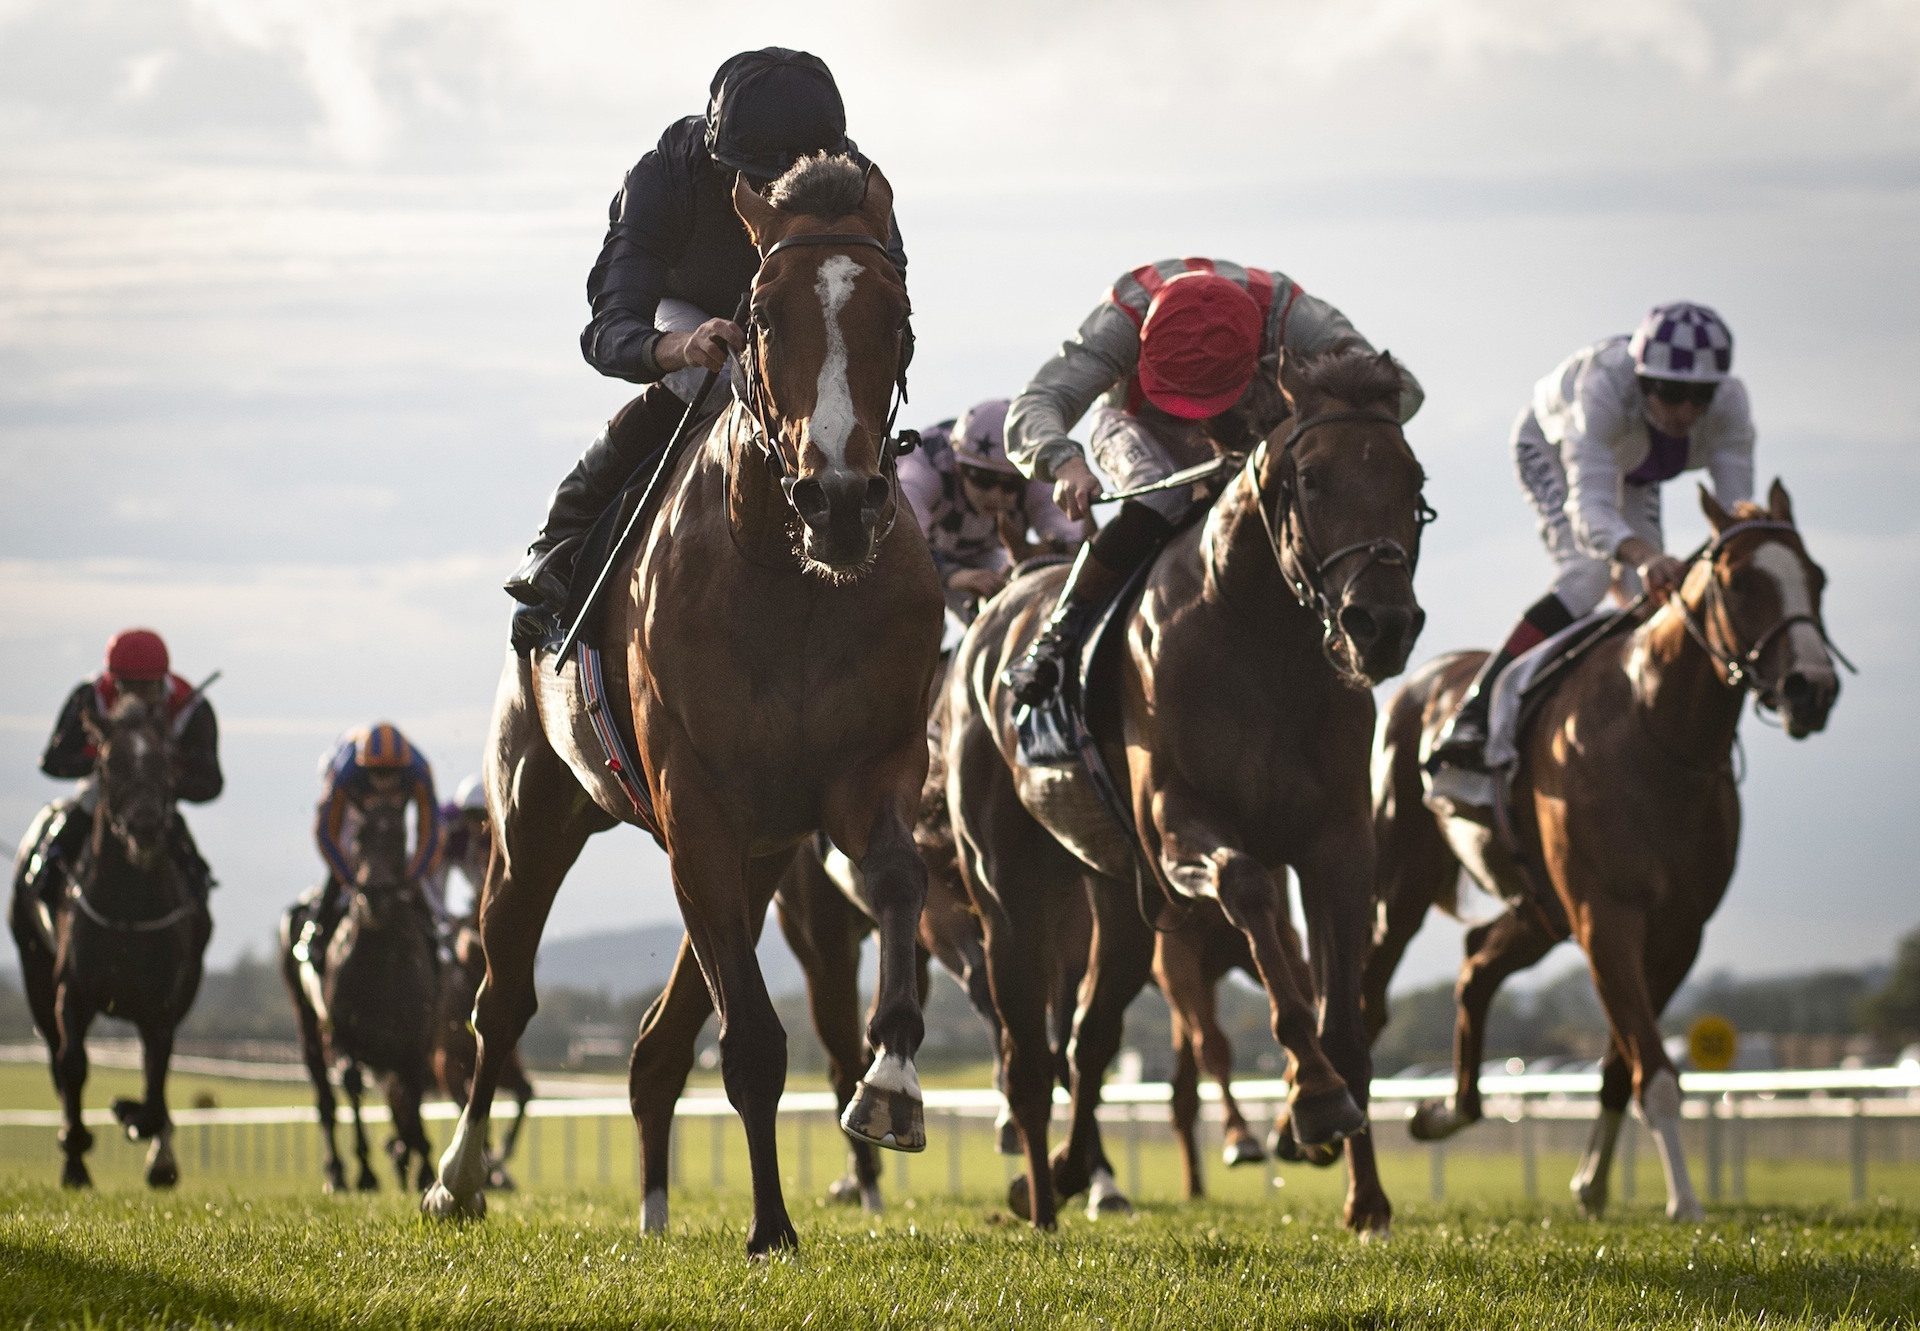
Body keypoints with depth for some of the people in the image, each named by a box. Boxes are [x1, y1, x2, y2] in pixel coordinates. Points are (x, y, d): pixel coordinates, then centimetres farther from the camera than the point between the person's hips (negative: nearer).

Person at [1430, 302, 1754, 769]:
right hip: (1551, 445, -6)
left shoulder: (1729, 404, -34)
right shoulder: (1604, 388, -46)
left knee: (1653, 593, -4)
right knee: (1589, 574, -27)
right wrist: (1643, 556, -75)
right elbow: (1589, 508, -56)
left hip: (1630, 471, 6)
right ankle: (1472, 717, -31)